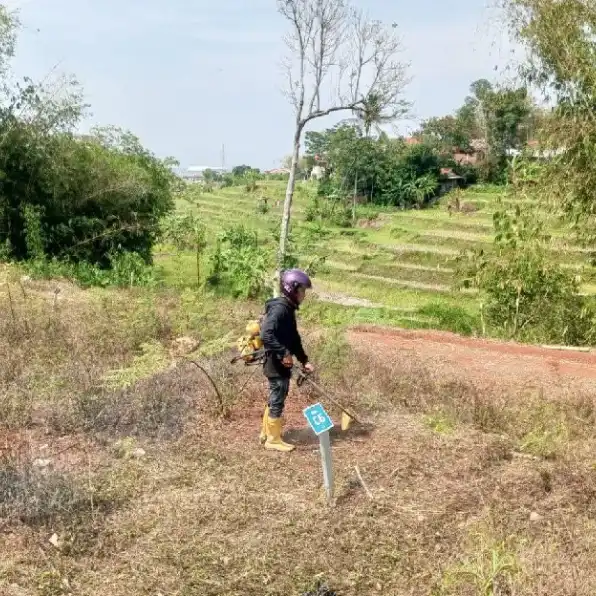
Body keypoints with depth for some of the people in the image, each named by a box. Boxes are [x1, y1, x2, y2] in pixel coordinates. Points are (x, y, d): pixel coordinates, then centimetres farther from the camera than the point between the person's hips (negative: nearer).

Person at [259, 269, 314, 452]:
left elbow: (294, 339, 18)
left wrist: (304, 361, 16)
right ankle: (273, 440, 15)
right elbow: (266, 335, -31)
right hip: (277, 364, -10)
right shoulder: (279, 308, -20)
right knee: (277, 401, 2)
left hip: (280, 363, 10)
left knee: (275, 399, 20)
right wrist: (284, 353, -28)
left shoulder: (288, 309, 11)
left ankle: (266, 433, 34)